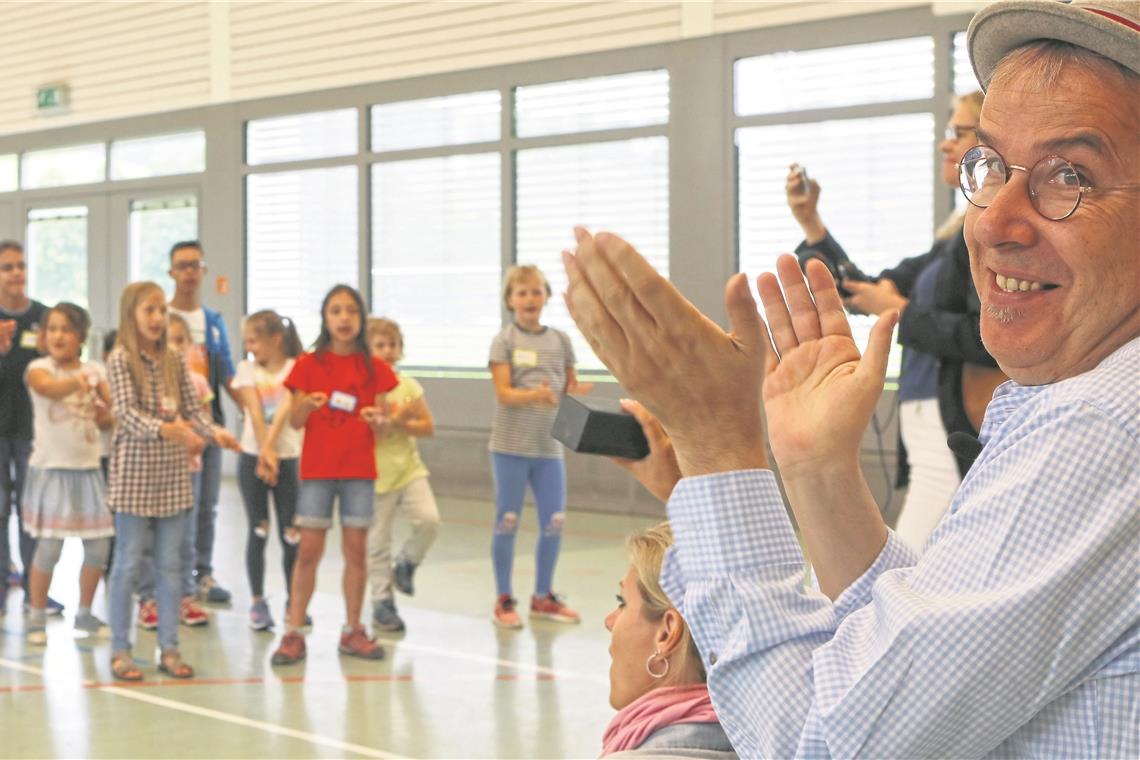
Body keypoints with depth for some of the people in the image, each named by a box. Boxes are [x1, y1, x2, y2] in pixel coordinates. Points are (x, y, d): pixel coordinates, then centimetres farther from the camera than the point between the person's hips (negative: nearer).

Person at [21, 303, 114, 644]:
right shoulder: (39, 368, -7)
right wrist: (77, 380, -53)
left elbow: (110, 417, 10)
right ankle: (37, 618, 8)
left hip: (88, 467, 4)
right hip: (51, 467, -4)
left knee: (99, 547, 4)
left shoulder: (95, 371, 5)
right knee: (48, 548, -7)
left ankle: (85, 613, 21)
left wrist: (107, 416, -15)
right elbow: (48, 387, -31)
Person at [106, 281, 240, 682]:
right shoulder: (120, 359, -8)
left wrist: (215, 432, -14)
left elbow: (193, 409, 6)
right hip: (134, 471, -5)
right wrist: (165, 429, -35)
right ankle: (120, 650, 9)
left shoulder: (175, 361, 8)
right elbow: (127, 412, -19)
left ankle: (169, 648, 14)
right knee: (129, 562, 1)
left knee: (170, 563, 7)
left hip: (173, 473, 5)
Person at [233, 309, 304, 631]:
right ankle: (257, 602, 8)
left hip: (287, 457, -1)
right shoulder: (248, 369, 4)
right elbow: (255, 412, -7)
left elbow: (285, 410, -14)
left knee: (291, 534, -1)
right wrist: (265, 452, -18)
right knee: (258, 531, 2)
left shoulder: (296, 369, -2)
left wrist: (270, 450, -25)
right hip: (253, 456, 1)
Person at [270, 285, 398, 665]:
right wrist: (308, 405, -21)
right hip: (317, 468, -2)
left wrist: (379, 420, -18)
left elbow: (382, 426, 5)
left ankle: (352, 630, 13)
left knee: (356, 549, 3)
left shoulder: (375, 369, 4)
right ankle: (294, 632, 1)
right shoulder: (308, 365, 1)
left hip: (359, 469, 2)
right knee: (309, 550, -2)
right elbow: (295, 420, 0)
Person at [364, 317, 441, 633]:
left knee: (428, 519, -18)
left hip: (409, 469, 3)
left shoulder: (409, 386, 2)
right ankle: (382, 603, 17)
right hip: (375, 475, -3)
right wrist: (393, 419, -20)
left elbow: (428, 427, 3)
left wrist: (401, 423, -12)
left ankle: (406, 564, 10)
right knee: (378, 542, 5)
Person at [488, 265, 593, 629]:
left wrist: (578, 392, -12)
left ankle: (543, 597, 21)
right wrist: (535, 395, -30)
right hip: (511, 445, -4)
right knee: (507, 522, 2)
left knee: (554, 523, 6)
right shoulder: (504, 340, -4)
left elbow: (569, 388, 12)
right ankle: (504, 601, 12)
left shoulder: (560, 340, 8)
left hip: (549, 446, 4)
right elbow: (504, 394, -12)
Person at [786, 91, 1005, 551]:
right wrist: (809, 222, 20)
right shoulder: (961, 233, 20)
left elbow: (989, 337, -21)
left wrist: (901, 313, -9)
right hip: (935, 442, 10)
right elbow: (863, 294, 27)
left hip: (960, 446, -10)